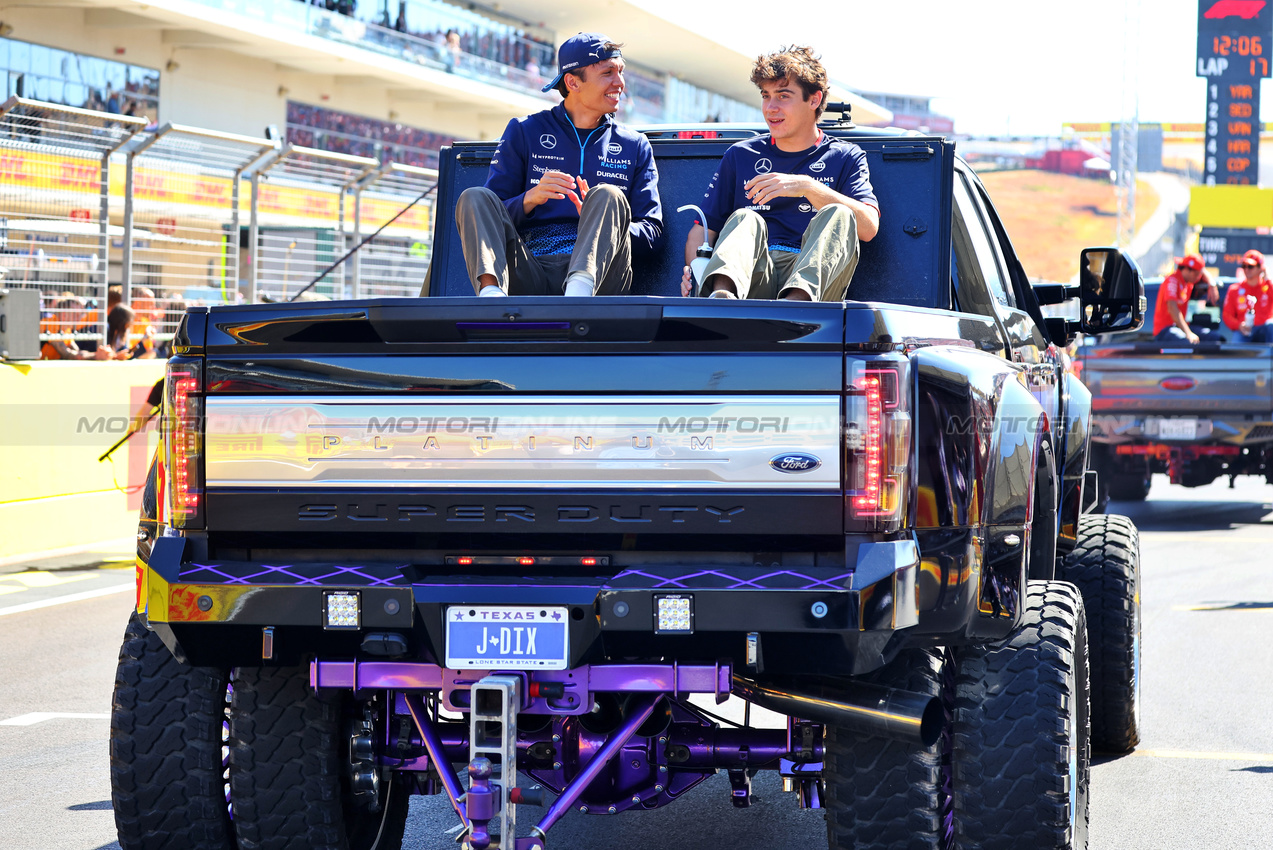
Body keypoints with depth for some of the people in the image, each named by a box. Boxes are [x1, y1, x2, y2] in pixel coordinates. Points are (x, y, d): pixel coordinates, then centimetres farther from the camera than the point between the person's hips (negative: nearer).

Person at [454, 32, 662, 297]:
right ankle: (491, 290, -50)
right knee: (474, 198, -20)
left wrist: (601, 224, -9)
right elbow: (492, 215, 9)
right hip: (527, 273, 0)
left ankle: (581, 288, -56)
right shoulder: (524, 132, 18)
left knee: (607, 195, -26)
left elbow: (651, 231, 12)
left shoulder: (635, 146, 22)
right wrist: (530, 199, -13)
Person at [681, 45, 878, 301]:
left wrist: (807, 187, -14)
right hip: (755, 277, 1)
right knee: (746, 219, -28)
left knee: (838, 215, -28)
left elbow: (868, 228, -1)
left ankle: (797, 299, -58)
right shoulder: (740, 155, 25)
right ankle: (722, 293, -62)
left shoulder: (844, 158, 18)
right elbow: (702, 228, 20)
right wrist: (692, 268, -4)